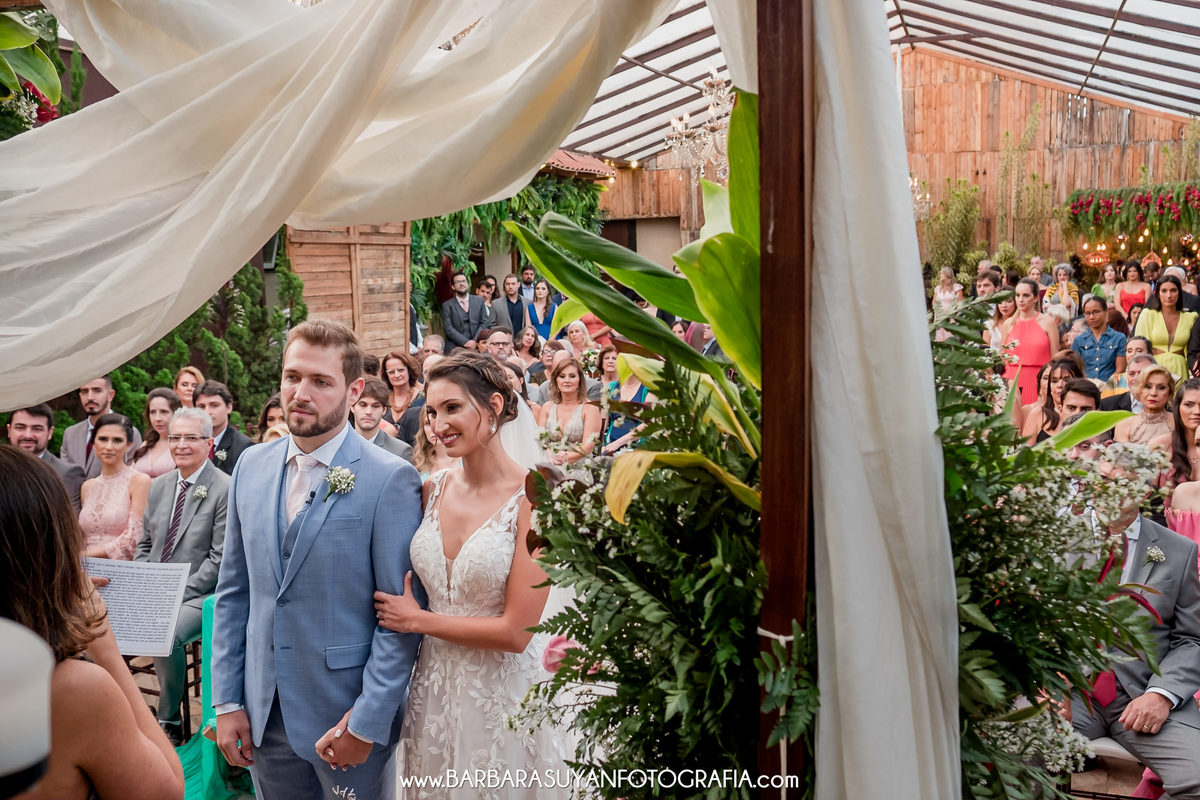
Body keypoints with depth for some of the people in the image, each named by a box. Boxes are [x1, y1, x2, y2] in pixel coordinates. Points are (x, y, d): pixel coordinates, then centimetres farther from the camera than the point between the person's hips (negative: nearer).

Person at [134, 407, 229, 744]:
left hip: (199, 595, -6)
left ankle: (169, 721, -9)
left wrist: (177, 593, -17)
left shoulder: (225, 489, -10)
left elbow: (220, 559, -13)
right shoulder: (159, 486, 12)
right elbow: (145, 544, 18)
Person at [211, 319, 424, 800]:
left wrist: (367, 723, -15)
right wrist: (226, 701, 4)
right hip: (264, 712, 5)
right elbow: (233, 592, 9)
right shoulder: (251, 466, 4)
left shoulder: (391, 480, -13)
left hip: (347, 712, -4)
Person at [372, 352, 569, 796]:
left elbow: (515, 632, -18)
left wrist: (417, 619, -11)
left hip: (503, 692, -5)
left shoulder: (534, 497, -17)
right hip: (433, 689, 5)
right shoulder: (433, 488, 0)